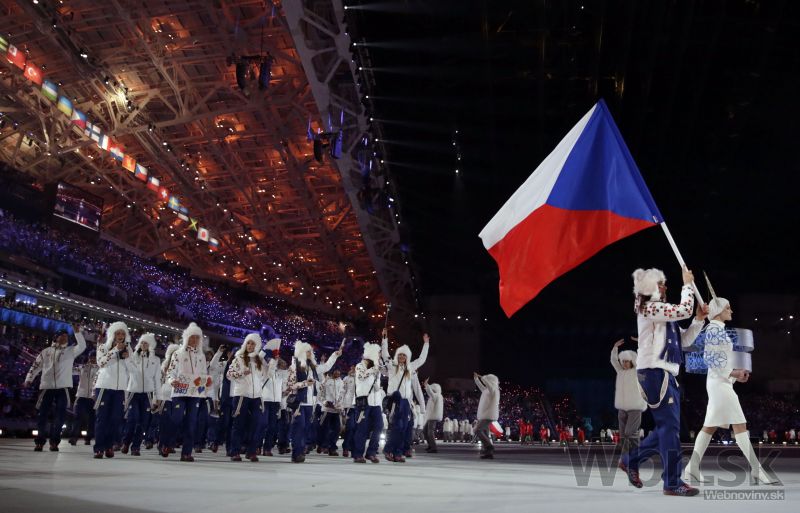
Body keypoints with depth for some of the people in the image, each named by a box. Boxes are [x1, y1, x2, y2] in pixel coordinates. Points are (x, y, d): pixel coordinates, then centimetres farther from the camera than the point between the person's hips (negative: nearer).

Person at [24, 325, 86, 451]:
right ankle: (40, 441, 10)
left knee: (60, 415, -3)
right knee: (42, 414, 1)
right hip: (46, 387, 1)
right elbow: (36, 366, 15)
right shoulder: (46, 351, 15)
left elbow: (82, 346, -6)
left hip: (63, 387, -1)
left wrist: (77, 332, -15)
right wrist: (29, 379, 5)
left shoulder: (70, 351, 11)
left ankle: (54, 441, 6)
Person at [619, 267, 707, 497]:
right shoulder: (649, 308, -8)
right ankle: (673, 482, -4)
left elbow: (685, 340, 22)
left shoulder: (662, 313, 21)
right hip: (654, 372, -10)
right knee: (670, 426, -9)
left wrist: (699, 319, 10)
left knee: (667, 426, 13)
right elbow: (684, 309, -17)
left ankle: (631, 459, 22)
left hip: (665, 374, 10)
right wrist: (688, 284, -3)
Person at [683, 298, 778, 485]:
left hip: (720, 382, 10)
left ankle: (692, 469, 7)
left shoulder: (717, 329, 20)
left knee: (710, 426, 8)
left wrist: (736, 371, 11)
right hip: (720, 383, -10)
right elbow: (710, 358, -17)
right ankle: (756, 471, -9)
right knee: (740, 425, -10)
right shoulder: (715, 329, -9)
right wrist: (732, 374, -16)